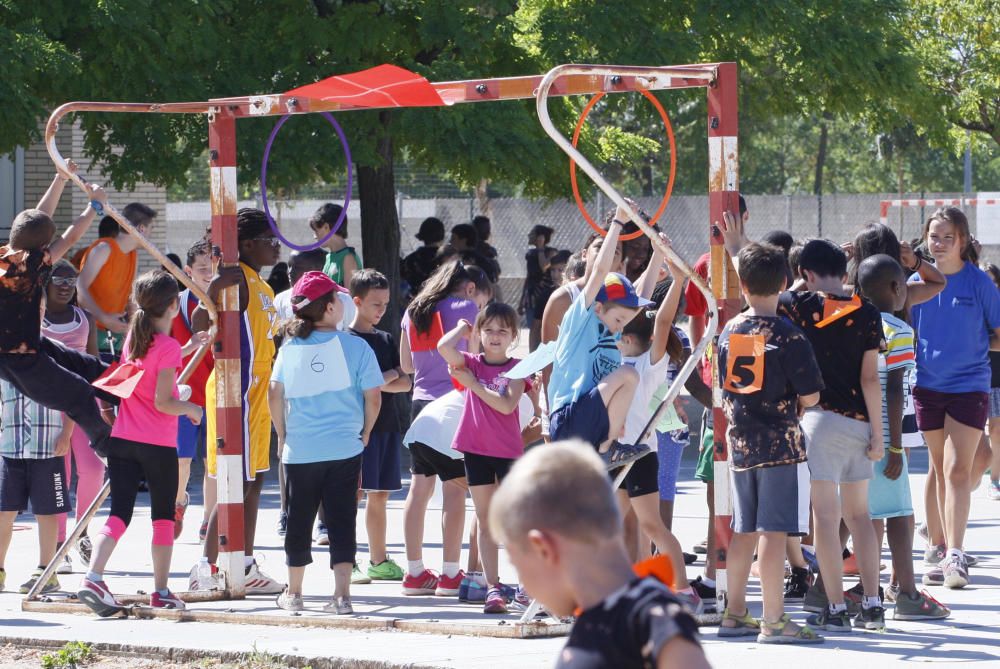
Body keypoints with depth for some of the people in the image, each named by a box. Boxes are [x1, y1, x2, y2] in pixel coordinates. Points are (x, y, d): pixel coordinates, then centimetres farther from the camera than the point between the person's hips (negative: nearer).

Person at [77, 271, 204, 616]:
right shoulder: (168, 347, -13)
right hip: (158, 445, -5)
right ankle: (161, 591, 12)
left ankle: (93, 577, -18)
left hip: (122, 441, 5)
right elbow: (163, 402, -17)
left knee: (119, 513, 2)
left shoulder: (132, 338, 8)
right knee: (163, 516, 10)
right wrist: (192, 409, 0)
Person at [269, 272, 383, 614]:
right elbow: (372, 396, -6)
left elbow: (275, 395, 2)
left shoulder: (290, 348, 0)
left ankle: (293, 593, 22)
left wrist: (282, 435, 15)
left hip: (299, 449, 2)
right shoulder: (355, 347, -7)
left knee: (299, 520, 13)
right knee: (342, 521, 2)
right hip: (344, 450, -2)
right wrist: (365, 433, 10)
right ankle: (342, 596, -3)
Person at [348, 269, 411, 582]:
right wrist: (388, 378, -9)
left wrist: (379, 382, -10)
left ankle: (378, 560, 18)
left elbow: (405, 383, 9)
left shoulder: (386, 340, 15)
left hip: (387, 424, 7)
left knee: (379, 495, 12)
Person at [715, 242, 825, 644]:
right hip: (780, 444, -6)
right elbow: (810, 396, -12)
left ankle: (735, 614, 21)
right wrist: (796, 405, 8)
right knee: (774, 531, -5)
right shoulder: (788, 337, -13)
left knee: (745, 530, 15)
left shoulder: (729, 333, 4)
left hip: (739, 442, 6)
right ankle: (773, 621, -5)